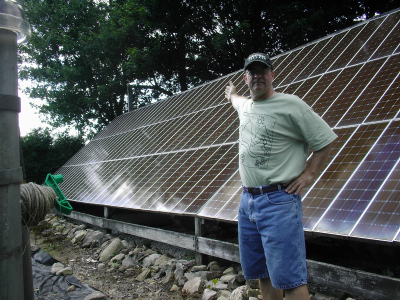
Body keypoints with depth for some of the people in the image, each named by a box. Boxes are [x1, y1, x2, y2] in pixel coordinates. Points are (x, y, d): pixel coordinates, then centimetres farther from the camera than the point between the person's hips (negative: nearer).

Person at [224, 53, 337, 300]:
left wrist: (309, 175, -9)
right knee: (261, 273, 16)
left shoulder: (291, 104, -7)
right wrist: (231, 94, 61)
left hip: (278, 201, -7)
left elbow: (325, 140, -3)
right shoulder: (245, 105, 14)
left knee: (289, 279, -9)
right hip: (247, 200, 8)